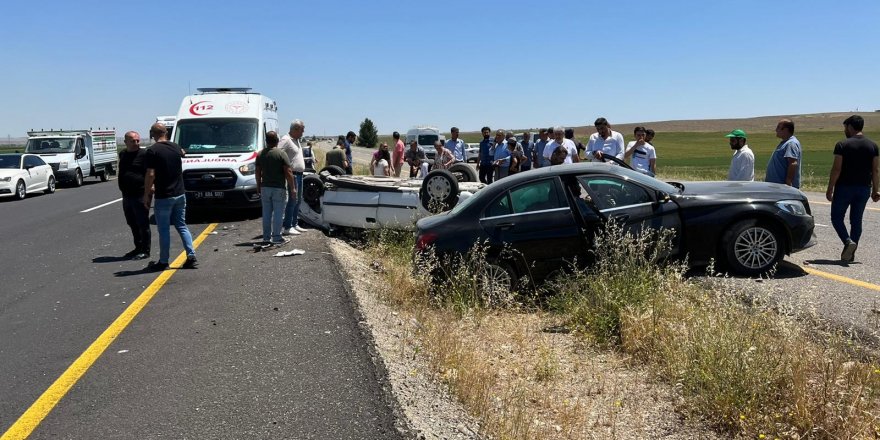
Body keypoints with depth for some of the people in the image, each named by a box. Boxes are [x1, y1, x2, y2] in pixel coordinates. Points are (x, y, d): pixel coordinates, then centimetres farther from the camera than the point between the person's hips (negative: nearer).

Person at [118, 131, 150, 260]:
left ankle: (145, 250, 6)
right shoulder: (123, 154, 13)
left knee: (142, 224, -1)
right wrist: (123, 189, 17)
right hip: (127, 196, 8)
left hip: (140, 195, -8)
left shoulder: (144, 154, -9)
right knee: (132, 224, 15)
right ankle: (138, 248, 27)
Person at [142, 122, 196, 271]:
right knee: (181, 226, 13)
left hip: (163, 197, -5)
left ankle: (163, 262, 12)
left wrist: (147, 194, -8)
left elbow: (150, 175, -17)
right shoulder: (175, 147, 5)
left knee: (164, 230, 4)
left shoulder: (152, 151, -13)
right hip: (180, 194, 5)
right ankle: (191, 256, 5)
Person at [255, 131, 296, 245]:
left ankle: (266, 237, 15)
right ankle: (277, 237, 0)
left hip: (265, 187, 5)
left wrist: (258, 186, 19)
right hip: (279, 188, -5)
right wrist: (293, 188, -8)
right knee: (278, 213, -1)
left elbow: (257, 173, 9)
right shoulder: (281, 154, -9)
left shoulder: (260, 154, 6)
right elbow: (288, 173, -12)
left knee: (266, 213, 10)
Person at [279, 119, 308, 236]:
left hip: (299, 174, 10)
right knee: (293, 200, -10)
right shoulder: (285, 140, -14)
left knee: (298, 200, 14)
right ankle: (287, 228, -6)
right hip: (292, 174, -10)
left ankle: (295, 225, 23)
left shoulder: (297, 140, 16)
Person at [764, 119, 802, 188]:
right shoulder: (785, 143, 20)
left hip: (784, 185, -11)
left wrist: (788, 182, -30)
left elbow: (793, 164, -26)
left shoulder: (791, 144, -15)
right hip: (777, 184, 11)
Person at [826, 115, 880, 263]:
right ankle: (851, 254, 12)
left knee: (837, 217, 7)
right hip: (863, 188, 5)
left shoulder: (842, 145, -9)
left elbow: (836, 169, -12)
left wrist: (830, 189, -7)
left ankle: (848, 241, -15)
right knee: (856, 220, 10)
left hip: (844, 187, -5)